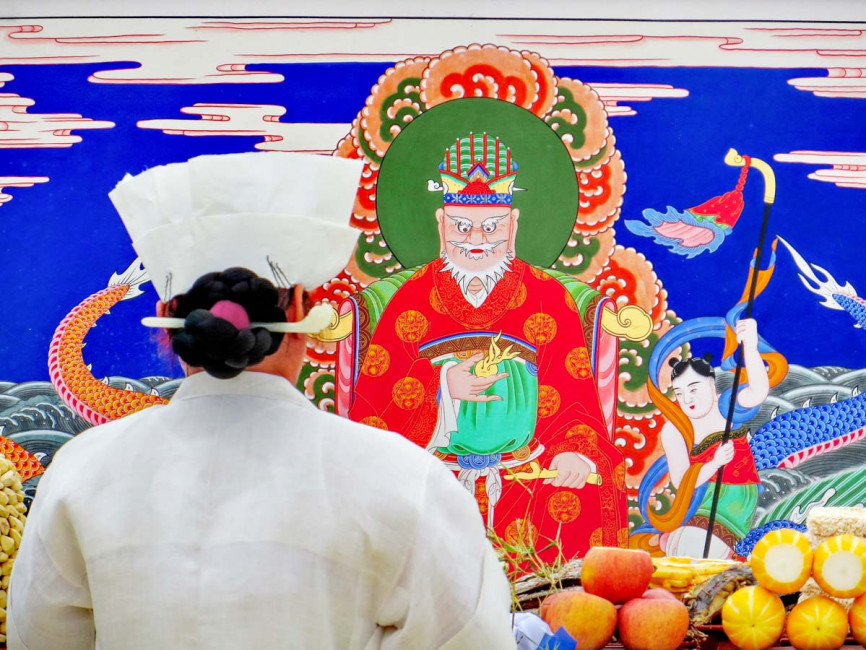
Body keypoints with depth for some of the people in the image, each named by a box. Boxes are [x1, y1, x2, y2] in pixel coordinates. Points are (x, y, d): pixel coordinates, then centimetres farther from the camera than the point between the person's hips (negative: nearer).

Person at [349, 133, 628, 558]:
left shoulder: (549, 300, 11)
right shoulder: (411, 300, 10)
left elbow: (574, 399, 7)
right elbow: (371, 407, 3)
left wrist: (575, 453, -14)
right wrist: (443, 387, -12)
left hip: (527, 470, 0)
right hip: (433, 469, 0)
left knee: (593, 490, -28)